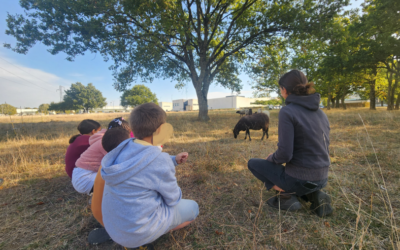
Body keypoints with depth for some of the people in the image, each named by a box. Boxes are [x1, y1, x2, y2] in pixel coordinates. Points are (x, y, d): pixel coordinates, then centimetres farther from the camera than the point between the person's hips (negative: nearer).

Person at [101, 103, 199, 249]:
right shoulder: (159, 158, -29)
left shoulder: (124, 148, -6)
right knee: (192, 208, 13)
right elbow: (173, 198, -13)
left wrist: (174, 160, 4)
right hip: (139, 230, -7)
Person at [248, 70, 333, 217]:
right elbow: (324, 150, 12)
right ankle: (314, 195, 12)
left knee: (253, 163, 14)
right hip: (321, 179, 7)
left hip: (299, 179, -7)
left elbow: (284, 154, -24)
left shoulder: (287, 112, -19)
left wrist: (272, 158, -1)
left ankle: (285, 194, 1)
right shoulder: (321, 113, 5)